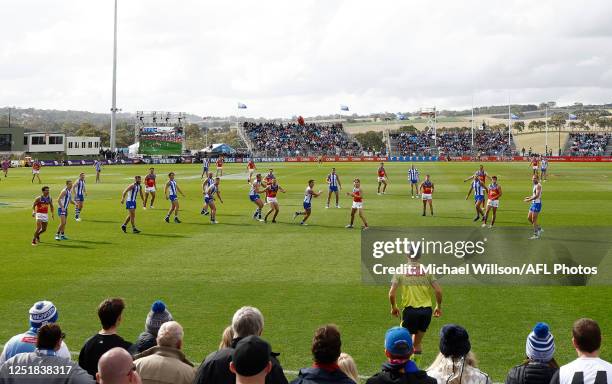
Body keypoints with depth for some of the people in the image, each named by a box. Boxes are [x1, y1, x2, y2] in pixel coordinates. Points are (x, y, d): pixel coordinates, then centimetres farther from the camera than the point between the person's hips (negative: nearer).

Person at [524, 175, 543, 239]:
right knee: (529, 218, 12)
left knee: (534, 220, -6)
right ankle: (539, 229, 24)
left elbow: (537, 195, -26)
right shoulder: (535, 185, 15)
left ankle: (536, 235, 2)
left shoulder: (538, 185, -15)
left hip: (537, 204, -10)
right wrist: (529, 197, 13)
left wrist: (529, 200, -25)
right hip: (533, 203, 10)